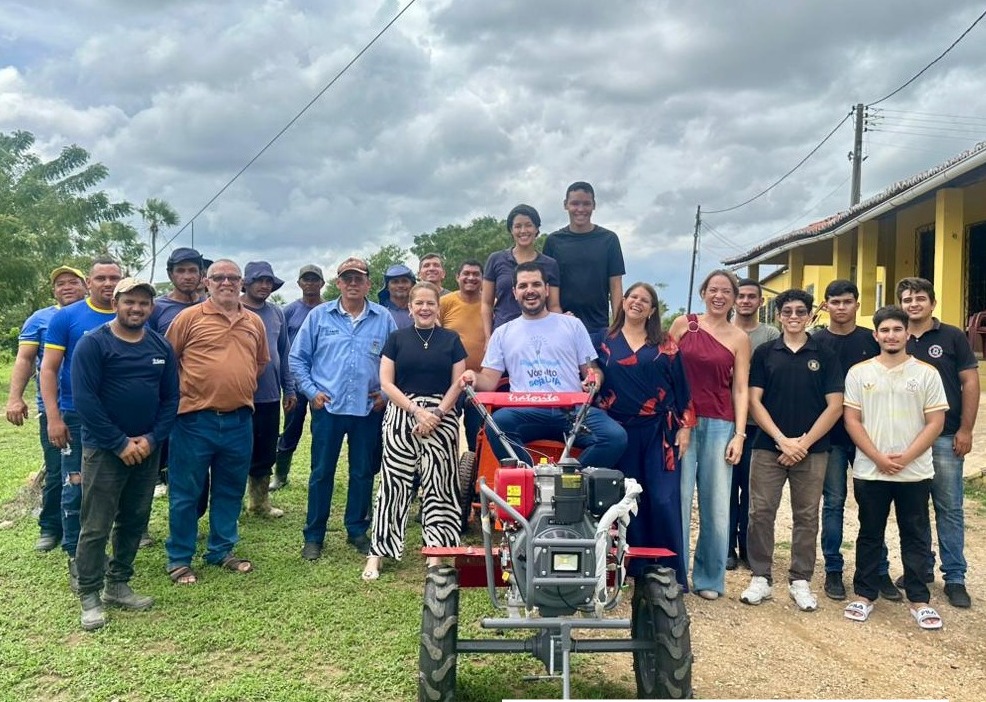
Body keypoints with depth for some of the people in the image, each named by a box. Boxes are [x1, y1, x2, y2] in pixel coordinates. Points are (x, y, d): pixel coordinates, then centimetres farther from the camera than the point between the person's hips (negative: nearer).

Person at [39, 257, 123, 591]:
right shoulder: (66, 317, -4)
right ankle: (76, 559, 15)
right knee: (76, 490, 2)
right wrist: (53, 417, -11)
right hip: (78, 417, -2)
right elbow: (49, 369, -4)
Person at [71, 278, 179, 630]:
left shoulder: (162, 347, 6)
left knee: (134, 521, 13)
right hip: (104, 449, -5)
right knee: (96, 526, -1)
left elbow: (171, 398, 6)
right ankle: (90, 596, 11)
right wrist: (120, 443, -17)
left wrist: (151, 438, -9)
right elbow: (84, 399, -15)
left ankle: (118, 585, 26)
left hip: (147, 449, 5)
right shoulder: (93, 344, -9)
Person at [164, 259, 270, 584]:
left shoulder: (255, 322, 9)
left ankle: (221, 551, 29)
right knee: (186, 492, 5)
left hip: (239, 421, 5)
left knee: (230, 490, 14)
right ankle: (179, 559, 18)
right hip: (195, 420, -4)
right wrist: (183, 390, 2)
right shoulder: (189, 317, -4)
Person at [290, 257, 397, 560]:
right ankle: (314, 536, 16)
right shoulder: (319, 316, 3)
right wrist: (311, 391, -4)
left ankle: (357, 530, 25)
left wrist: (387, 393, -2)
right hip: (327, 407, -1)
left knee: (363, 473, 10)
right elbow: (298, 358, 5)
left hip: (369, 409, 1)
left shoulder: (384, 319, 5)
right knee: (321, 472, 4)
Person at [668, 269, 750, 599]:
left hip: (719, 426, 1)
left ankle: (709, 578, 20)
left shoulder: (739, 339, 7)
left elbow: (740, 389, 5)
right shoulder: (683, 324, 5)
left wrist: (739, 435, -3)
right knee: (677, 500, -1)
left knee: (716, 504, 5)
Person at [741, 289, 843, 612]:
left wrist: (804, 442, -9)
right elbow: (754, 400, 0)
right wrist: (782, 439, -10)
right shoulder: (764, 353, 5)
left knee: (806, 517, 7)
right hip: (768, 447, 0)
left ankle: (800, 580, 20)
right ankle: (761, 578, 13)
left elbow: (834, 405, -1)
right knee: (760, 513, 0)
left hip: (812, 450, 0)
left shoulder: (825, 355, 4)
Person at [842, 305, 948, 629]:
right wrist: (878, 457, -11)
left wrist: (906, 457, -12)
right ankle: (865, 594, 21)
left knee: (916, 536, 8)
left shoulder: (927, 373, 1)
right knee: (870, 534, 10)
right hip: (870, 471, 0)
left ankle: (919, 599, 19)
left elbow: (935, 422, -2)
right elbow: (852, 420, -1)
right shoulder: (859, 372, 2)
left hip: (915, 472, 0)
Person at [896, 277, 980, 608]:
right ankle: (921, 567, 24)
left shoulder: (952, 337, 0)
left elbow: (970, 382, -2)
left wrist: (965, 429, -7)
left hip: (945, 437, -3)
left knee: (949, 508, 3)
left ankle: (955, 577, 13)